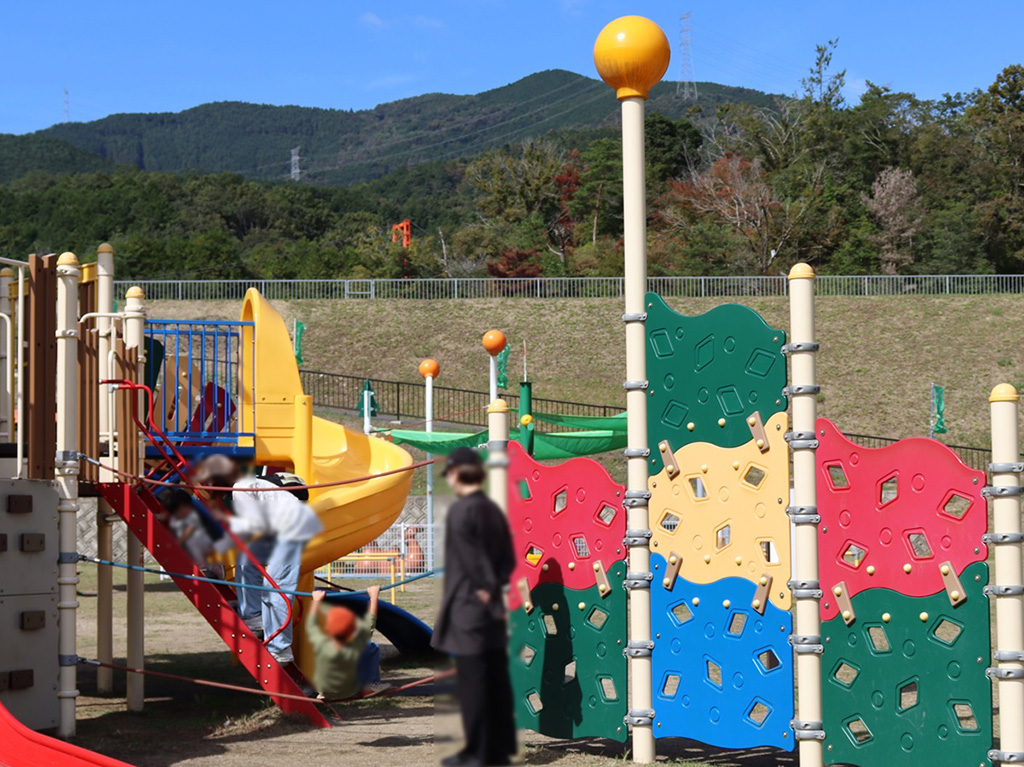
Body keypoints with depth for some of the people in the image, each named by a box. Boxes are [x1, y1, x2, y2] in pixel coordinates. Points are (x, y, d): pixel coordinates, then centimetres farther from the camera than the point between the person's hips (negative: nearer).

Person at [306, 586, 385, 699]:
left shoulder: (321, 646, -33)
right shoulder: (356, 647, -34)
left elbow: (311, 626, -11)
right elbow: (370, 624, -17)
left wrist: (316, 601, 1)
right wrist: (374, 597, -6)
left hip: (325, 692, 2)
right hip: (351, 692, -1)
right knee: (373, 648, 7)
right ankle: (373, 683, 23)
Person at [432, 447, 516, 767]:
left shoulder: (460, 510, -14)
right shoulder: (493, 510, 10)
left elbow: (472, 558, -16)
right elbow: (508, 558, 9)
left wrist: (486, 589, -6)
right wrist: (494, 587, 0)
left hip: (468, 607, -8)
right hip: (492, 607, 8)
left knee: (472, 680, -2)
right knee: (496, 679, 10)